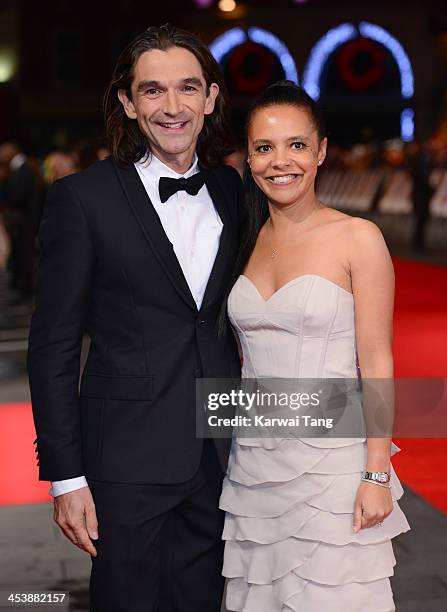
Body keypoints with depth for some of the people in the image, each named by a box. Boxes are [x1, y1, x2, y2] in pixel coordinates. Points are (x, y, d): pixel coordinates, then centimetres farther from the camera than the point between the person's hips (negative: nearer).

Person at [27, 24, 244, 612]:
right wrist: (65, 475, -11)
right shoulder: (83, 198, -8)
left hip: (221, 454, 5)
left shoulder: (231, 190, 6)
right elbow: (53, 346, -8)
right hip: (129, 460, -4)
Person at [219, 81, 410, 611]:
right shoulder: (244, 240, 7)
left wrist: (377, 475, -12)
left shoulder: (358, 239, -8)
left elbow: (376, 363, -9)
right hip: (253, 458, 5)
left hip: (332, 454, -4)